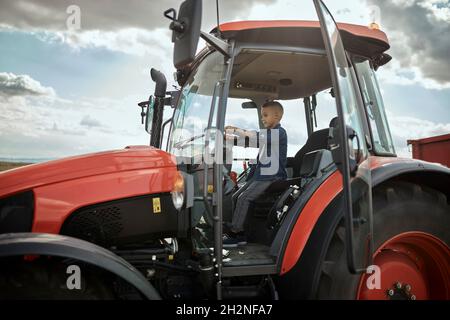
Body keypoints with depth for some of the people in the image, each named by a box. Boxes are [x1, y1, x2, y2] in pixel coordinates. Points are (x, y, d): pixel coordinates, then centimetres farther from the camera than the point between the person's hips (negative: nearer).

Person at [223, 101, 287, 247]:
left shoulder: (279, 133, -11)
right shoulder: (269, 133, 19)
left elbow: (255, 136, -23)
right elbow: (252, 139, 16)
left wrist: (236, 130, -17)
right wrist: (231, 137, 5)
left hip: (271, 177, -10)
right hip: (260, 175, 10)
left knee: (244, 198, -15)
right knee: (237, 196, 5)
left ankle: (235, 233, -6)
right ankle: (239, 232, 9)